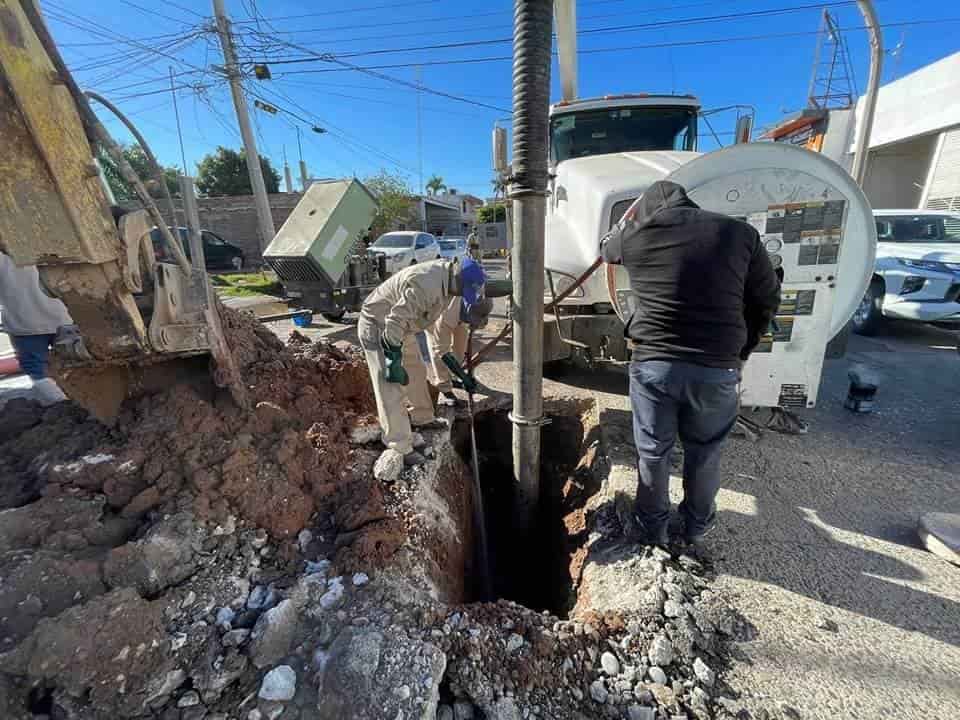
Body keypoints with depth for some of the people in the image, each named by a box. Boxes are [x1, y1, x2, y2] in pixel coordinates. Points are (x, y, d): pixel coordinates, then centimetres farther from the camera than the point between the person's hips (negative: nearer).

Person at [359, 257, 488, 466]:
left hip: (401, 327, 10)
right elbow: (395, 321, -33)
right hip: (378, 326, -9)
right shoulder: (425, 286, -36)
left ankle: (422, 418, 39)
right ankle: (401, 449, -2)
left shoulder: (446, 271, -5)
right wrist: (394, 359, -24)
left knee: (416, 373, 19)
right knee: (391, 388, -10)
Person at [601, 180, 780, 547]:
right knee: (705, 453, 22)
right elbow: (767, 301, 8)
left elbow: (607, 247, 24)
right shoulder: (740, 233, 4)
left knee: (652, 452, 17)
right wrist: (739, 352, 16)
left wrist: (631, 215, 38)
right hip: (718, 368, 2)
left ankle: (653, 527, 35)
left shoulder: (635, 235, 0)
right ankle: (697, 526, 41)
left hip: (653, 362, -1)